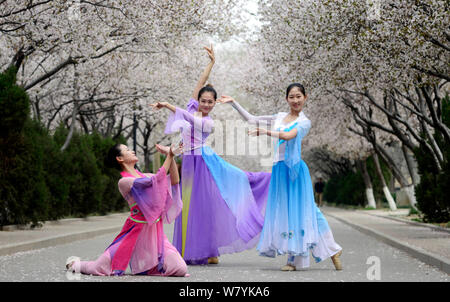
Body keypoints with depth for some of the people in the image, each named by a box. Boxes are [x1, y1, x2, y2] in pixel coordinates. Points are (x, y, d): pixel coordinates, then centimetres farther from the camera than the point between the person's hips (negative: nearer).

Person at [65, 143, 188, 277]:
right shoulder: (124, 181, -10)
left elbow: (174, 181, 7)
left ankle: (143, 267, 19)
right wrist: (169, 156, -15)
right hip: (137, 229, -6)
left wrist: (171, 156, -2)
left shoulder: (144, 176, 14)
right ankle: (76, 264, 30)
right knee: (101, 268, -5)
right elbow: (156, 180, -19)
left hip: (155, 230, 6)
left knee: (181, 270, -6)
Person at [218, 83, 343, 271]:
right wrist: (233, 103, 16)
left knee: (298, 210, -6)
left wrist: (265, 132, -13)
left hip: (295, 170, -5)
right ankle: (294, 259, 8)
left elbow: (288, 136, -18)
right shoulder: (280, 117, 16)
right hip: (279, 169, 5)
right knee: (282, 211, 3)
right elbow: (251, 119, 18)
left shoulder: (304, 122, 0)